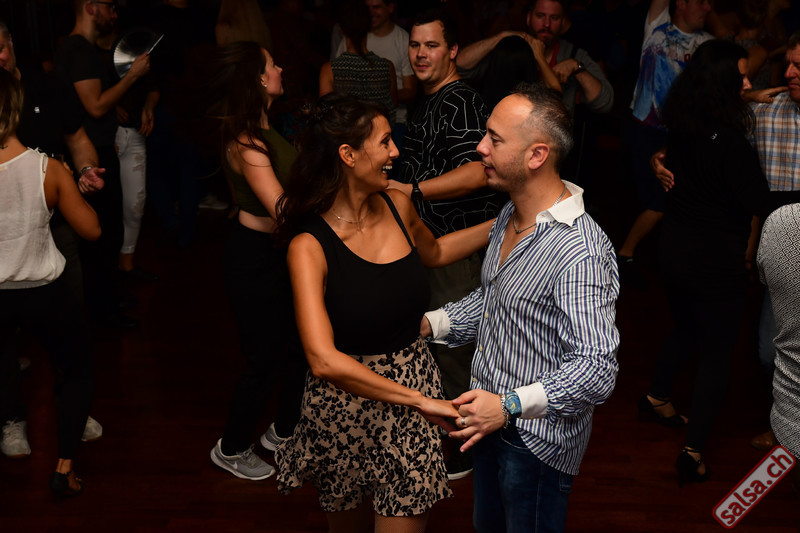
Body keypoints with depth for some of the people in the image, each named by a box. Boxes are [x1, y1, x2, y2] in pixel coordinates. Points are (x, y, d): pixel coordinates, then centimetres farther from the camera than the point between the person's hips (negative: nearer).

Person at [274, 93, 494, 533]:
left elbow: (433, 252, 22)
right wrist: (419, 400, -30)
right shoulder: (310, 246, -20)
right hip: (345, 402, -4)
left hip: (414, 384, 4)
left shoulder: (397, 205, -3)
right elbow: (324, 360, -29)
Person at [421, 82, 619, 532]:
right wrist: (430, 323, 4)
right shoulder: (510, 216, 2)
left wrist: (511, 404, -36)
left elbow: (596, 369, -32)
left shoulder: (579, 251, -30)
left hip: (537, 439, -9)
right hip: (490, 423, 9)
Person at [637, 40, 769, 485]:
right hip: (717, 260, -7)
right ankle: (694, 452, 9)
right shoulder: (730, 140, -26)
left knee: (686, 330, 29)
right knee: (718, 351, 6)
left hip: (675, 248, 8)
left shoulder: (681, 128, -4)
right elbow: (757, 202, -19)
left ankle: (657, 398, 48)